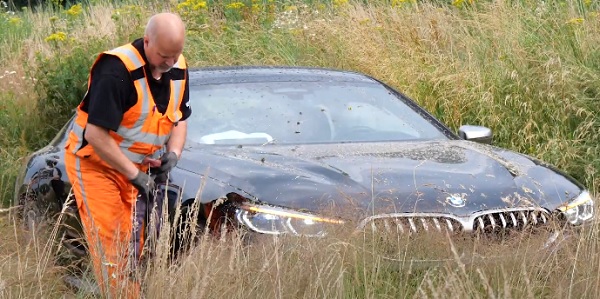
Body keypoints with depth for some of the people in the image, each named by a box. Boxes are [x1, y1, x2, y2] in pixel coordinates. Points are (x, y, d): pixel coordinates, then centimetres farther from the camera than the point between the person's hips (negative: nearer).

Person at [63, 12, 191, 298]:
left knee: (132, 244, 5)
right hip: (95, 163, -7)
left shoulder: (177, 69, -3)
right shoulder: (116, 71, -27)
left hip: (135, 166, 7)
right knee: (109, 245, -12)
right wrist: (135, 175, -22)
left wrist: (174, 153, -8)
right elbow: (96, 135, -27)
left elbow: (179, 119, 13)